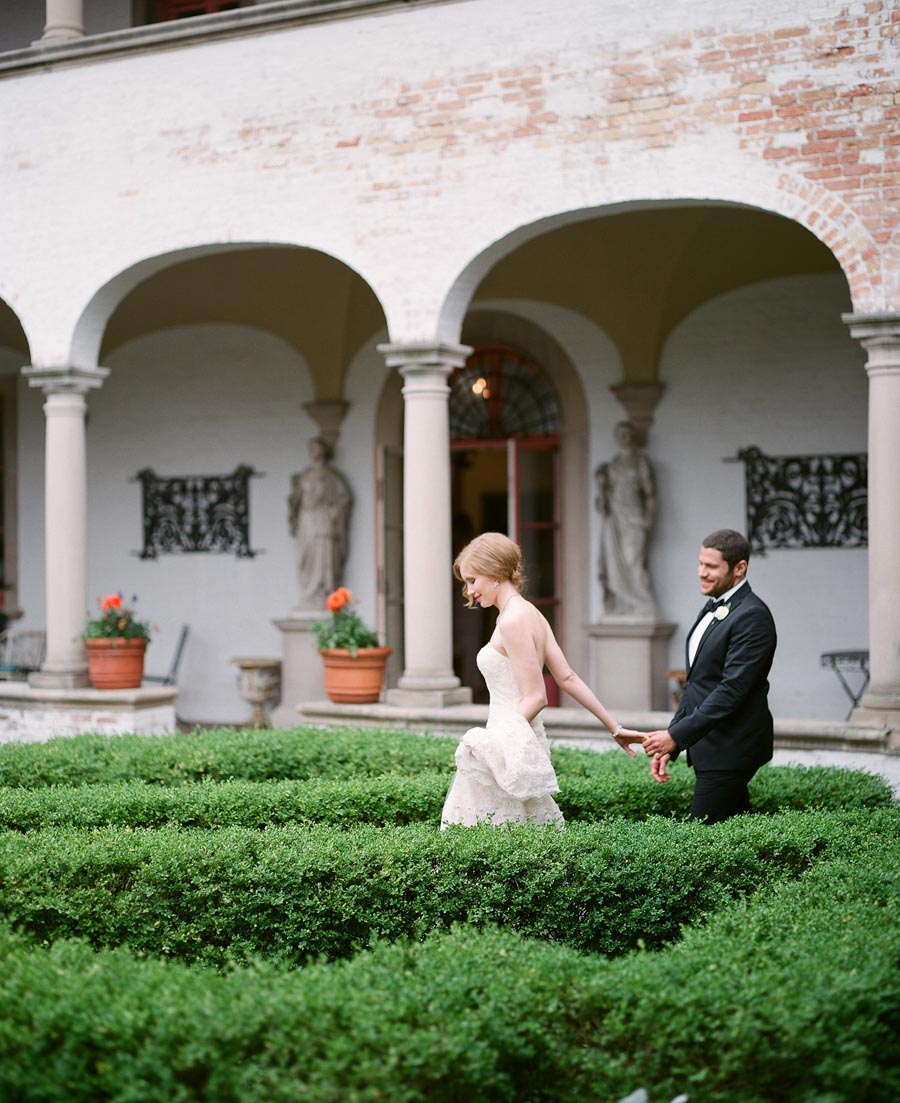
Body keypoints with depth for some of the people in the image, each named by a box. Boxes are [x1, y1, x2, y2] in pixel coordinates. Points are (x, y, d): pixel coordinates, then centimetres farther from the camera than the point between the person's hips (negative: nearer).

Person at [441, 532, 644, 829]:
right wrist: (614, 727, 14)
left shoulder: (513, 621, -16)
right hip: (527, 743, 9)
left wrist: (487, 744, -15)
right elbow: (568, 678, 11)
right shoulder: (532, 614, 11)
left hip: (511, 748, -9)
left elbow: (535, 697, -18)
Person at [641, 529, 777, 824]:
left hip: (730, 750, -9)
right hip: (707, 746, 9)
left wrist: (676, 736, -22)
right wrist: (669, 746, 13)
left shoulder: (752, 616, -15)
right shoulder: (713, 609, 15)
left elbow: (731, 689, -22)